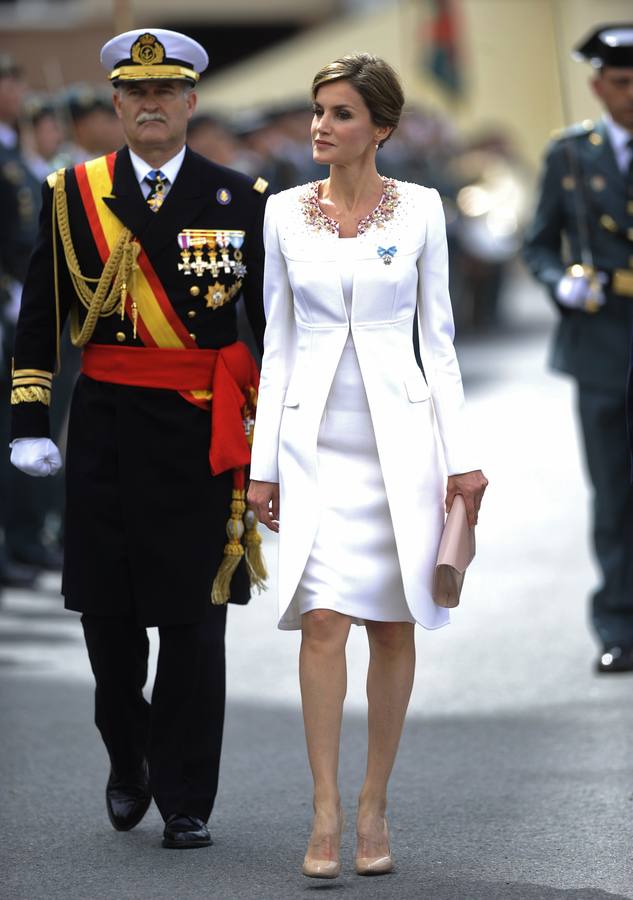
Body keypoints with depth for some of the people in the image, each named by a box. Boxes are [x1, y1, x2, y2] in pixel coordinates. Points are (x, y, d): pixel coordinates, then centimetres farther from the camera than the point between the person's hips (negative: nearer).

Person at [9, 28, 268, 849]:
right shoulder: (74, 195, 6)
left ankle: (187, 802, 9)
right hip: (107, 424, 1)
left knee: (193, 618, 0)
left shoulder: (240, 199, 4)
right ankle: (128, 760, 30)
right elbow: (40, 317, 6)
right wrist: (30, 421, -1)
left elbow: (275, 321, 7)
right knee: (107, 607, 5)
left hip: (203, 432, -1)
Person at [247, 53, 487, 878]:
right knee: (323, 618, -11)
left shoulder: (419, 210, 1)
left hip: (400, 435, 0)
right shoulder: (285, 214, 5)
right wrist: (264, 462, 5)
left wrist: (462, 455, -2)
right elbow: (279, 341, 8)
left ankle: (374, 808, 14)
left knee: (393, 624, 4)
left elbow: (438, 337, 3)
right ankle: (326, 812, -10)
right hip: (315, 439, 0)